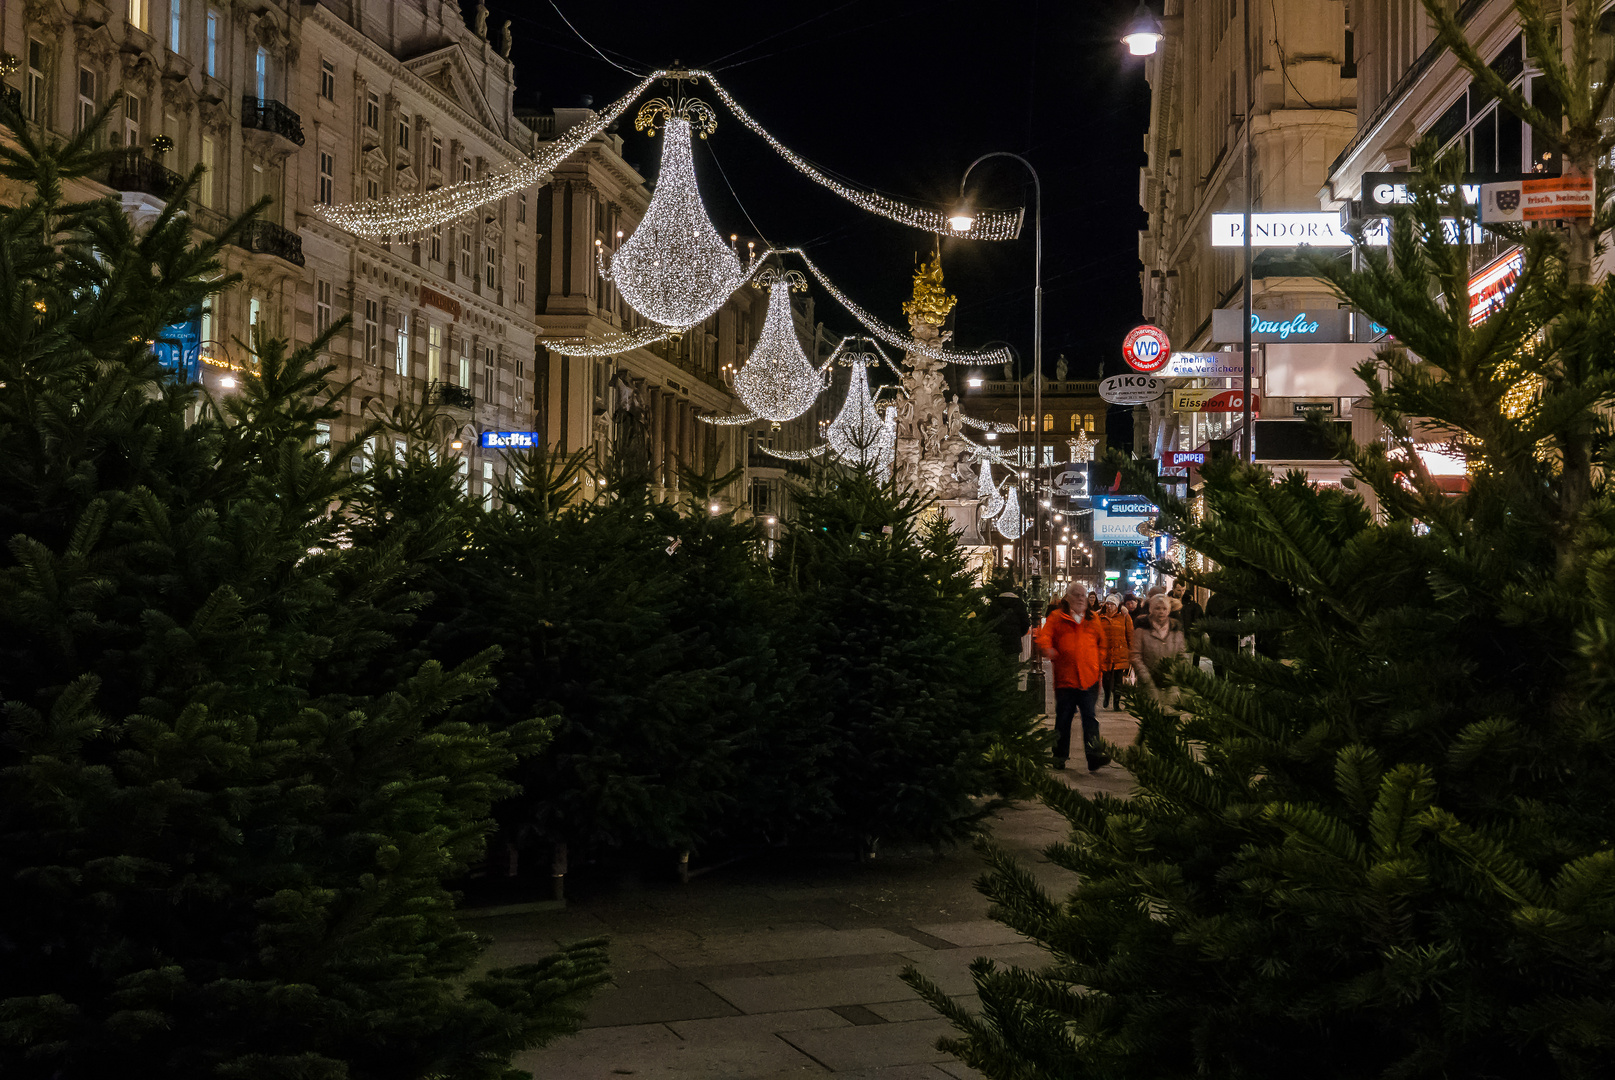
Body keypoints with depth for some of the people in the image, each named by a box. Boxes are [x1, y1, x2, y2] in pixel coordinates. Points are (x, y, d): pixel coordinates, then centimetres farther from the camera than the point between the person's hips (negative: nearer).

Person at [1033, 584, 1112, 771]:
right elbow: (1043, 637, -3)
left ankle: (1093, 756, -14)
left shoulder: (1093, 619, 13)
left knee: (1090, 717, -8)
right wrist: (1048, 649, -25)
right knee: (1063, 718, 8)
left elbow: (1102, 644, 18)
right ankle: (1059, 756, 18)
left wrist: (1100, 666, 9)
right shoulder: (1056, 618, 5)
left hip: (1089, 678, 1)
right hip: (1065, 677, -1)